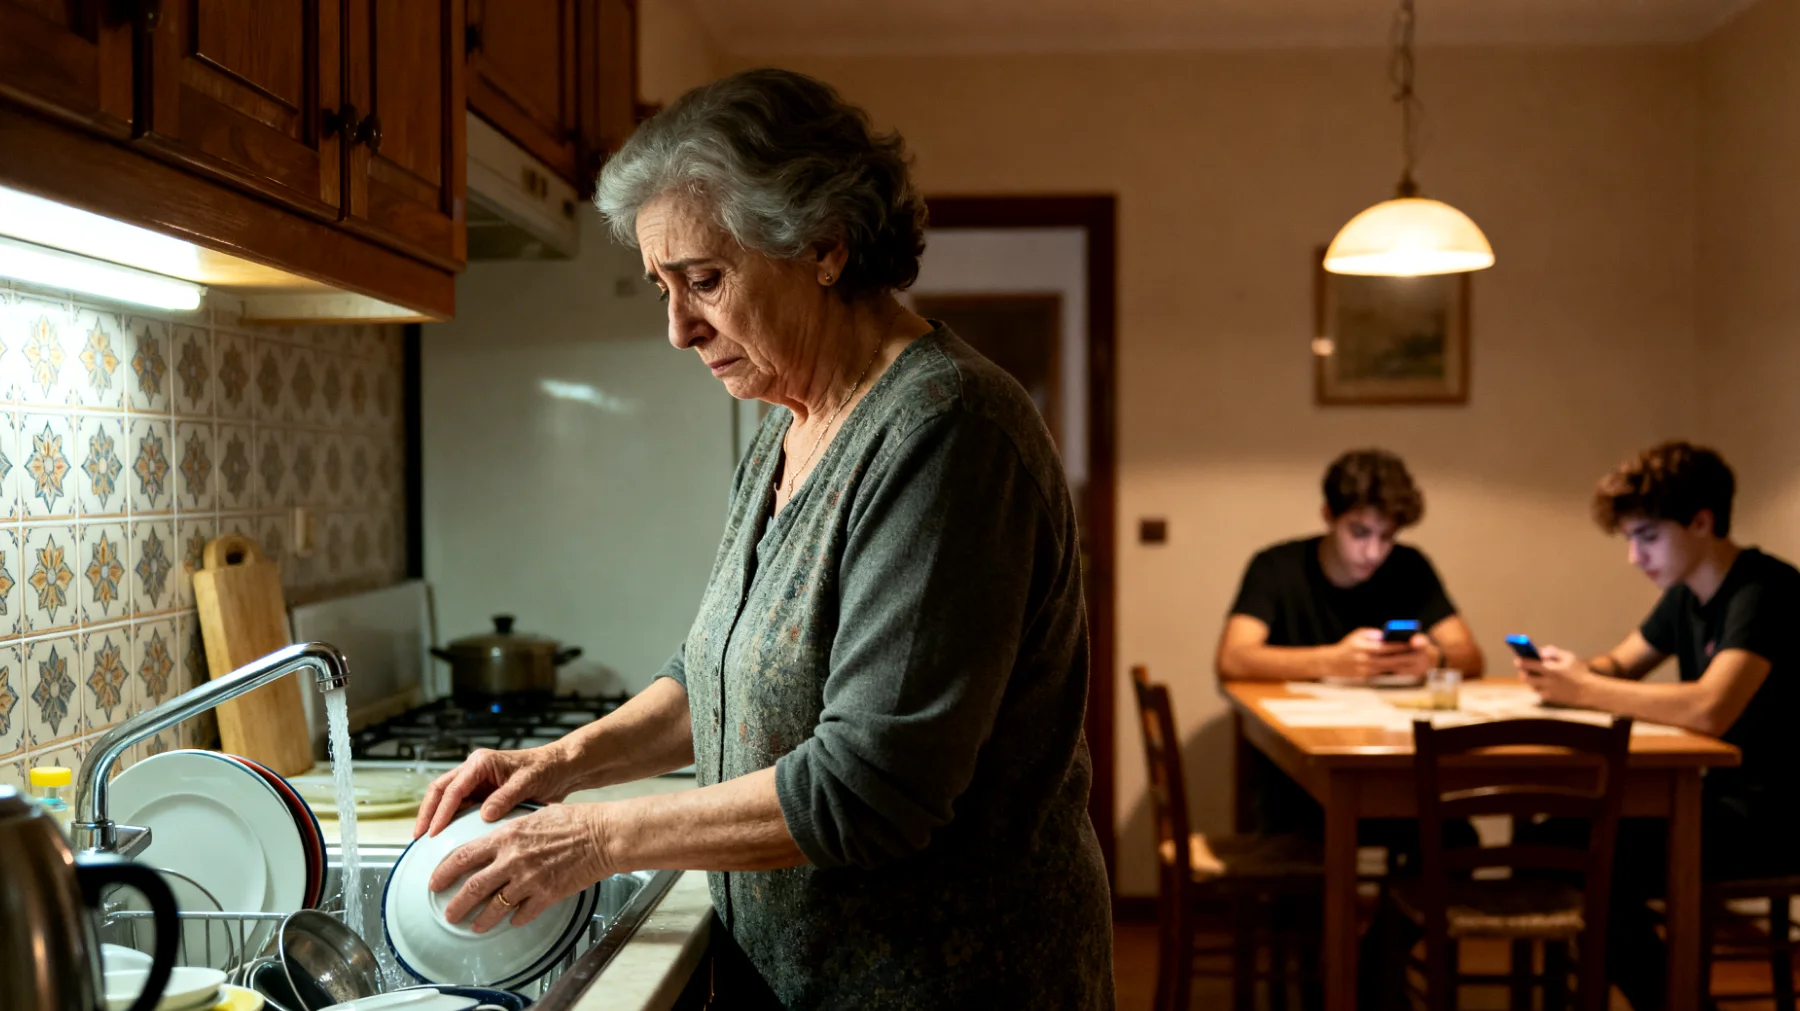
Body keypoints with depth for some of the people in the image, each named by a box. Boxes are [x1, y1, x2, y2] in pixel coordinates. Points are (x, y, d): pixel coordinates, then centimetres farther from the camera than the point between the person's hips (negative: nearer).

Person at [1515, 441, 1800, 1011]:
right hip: (1718, 793, 9)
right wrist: (1569, 670, -5)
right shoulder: (1686, 595, 9)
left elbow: (1709, 708, -34)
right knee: (1553, 839, -2)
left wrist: (1584, 690, -24)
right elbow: (1620, 666, 19)